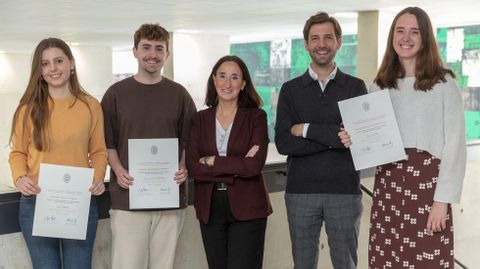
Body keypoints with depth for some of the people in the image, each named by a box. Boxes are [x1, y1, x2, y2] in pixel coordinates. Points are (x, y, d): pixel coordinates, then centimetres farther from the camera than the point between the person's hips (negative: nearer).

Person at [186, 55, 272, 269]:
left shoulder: (256, 117, -2)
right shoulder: (200, 119, 5)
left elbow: (255, 165, -14)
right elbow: (192, 167, -6)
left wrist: (212, 161, -11)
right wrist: (238, 167, -13)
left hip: (246, 209, -3)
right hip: (210, 209, 3)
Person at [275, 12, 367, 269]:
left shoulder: (356, 87, 3)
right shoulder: (290, 89, 4)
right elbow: (283, 143, -8)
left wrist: (307, 129, -11)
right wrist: (334, 138, -15)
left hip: (345, 192, 0)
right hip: (300, 192, 1)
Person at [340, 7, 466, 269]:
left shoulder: (443, 83, 0)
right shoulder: (380, 85, 13)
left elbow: (455, 145, -5)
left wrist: (442, 200, -13)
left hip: (427, 183, -4)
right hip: (387, 184, 4)